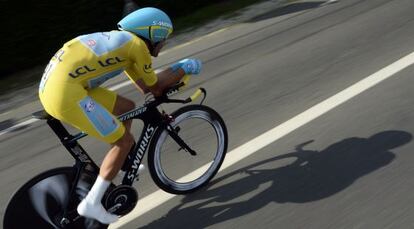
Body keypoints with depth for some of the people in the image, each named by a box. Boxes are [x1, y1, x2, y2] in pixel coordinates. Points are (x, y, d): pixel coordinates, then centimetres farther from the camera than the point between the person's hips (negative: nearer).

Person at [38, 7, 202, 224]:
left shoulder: (122, 40, 22)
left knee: (127, 107, 20)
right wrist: (184, 68, 17)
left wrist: (175, 77, 31)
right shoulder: (138, 45, -5)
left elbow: (144, 86, 28)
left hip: (50, 84, 10)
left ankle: (121, 164, 35)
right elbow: (154, 86, 7)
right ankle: (91, 204, 7)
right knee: (124, 141, 1)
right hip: (66, 93, -10)